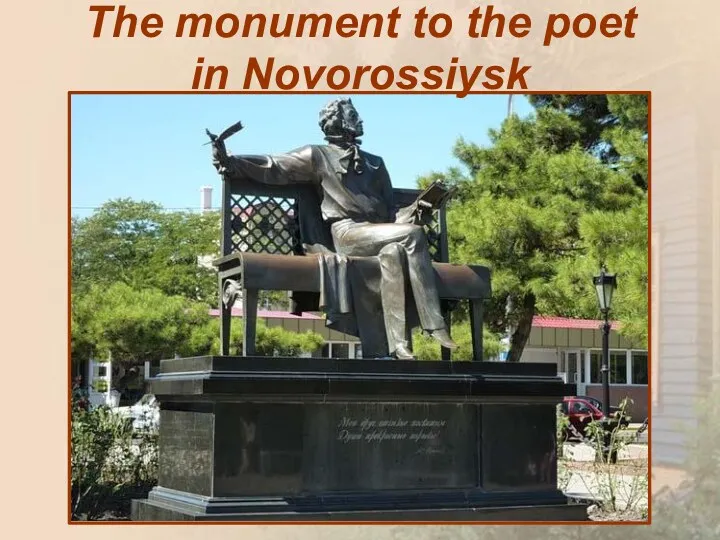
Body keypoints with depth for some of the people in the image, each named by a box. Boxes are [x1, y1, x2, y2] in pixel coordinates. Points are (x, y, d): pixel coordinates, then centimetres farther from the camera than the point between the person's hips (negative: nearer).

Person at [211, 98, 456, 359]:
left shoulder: (375, 163, 28)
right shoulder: (318, 156, 15)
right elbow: (273, 167, 7)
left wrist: (413, 211, 3)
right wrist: (230, 162, -6)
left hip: (380, 234, 4)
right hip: (347, 233, -4)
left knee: (394, 253, -34)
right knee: (413, 234, -28)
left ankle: (398, 343, -40)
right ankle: (435, 325, -32)